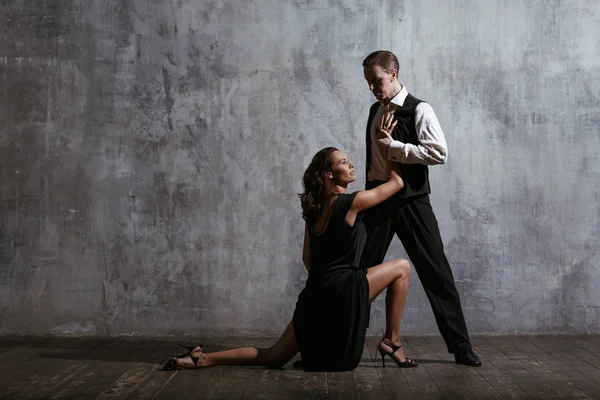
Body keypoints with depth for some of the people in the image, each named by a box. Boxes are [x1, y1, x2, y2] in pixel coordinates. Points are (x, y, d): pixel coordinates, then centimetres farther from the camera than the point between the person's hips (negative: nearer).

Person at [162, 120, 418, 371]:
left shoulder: (313, 208, 14)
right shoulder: (353, 202, -7)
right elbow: (397, 182, 5)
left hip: (315, 295, 7)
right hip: (342, 290, -7)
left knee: (272, 357, 14)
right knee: (401, 268, 7)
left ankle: (200, 359, 5)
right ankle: (392, 342, 8)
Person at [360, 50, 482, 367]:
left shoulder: (418, 110, -7)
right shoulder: (375, 111, 13)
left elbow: (439, 152, -19)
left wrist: (394, 146, -18)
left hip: (411, 201, -5)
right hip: (378, 199, 5)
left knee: (436, 272, -2)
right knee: (362, 270, 6)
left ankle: (460, 346, 8)